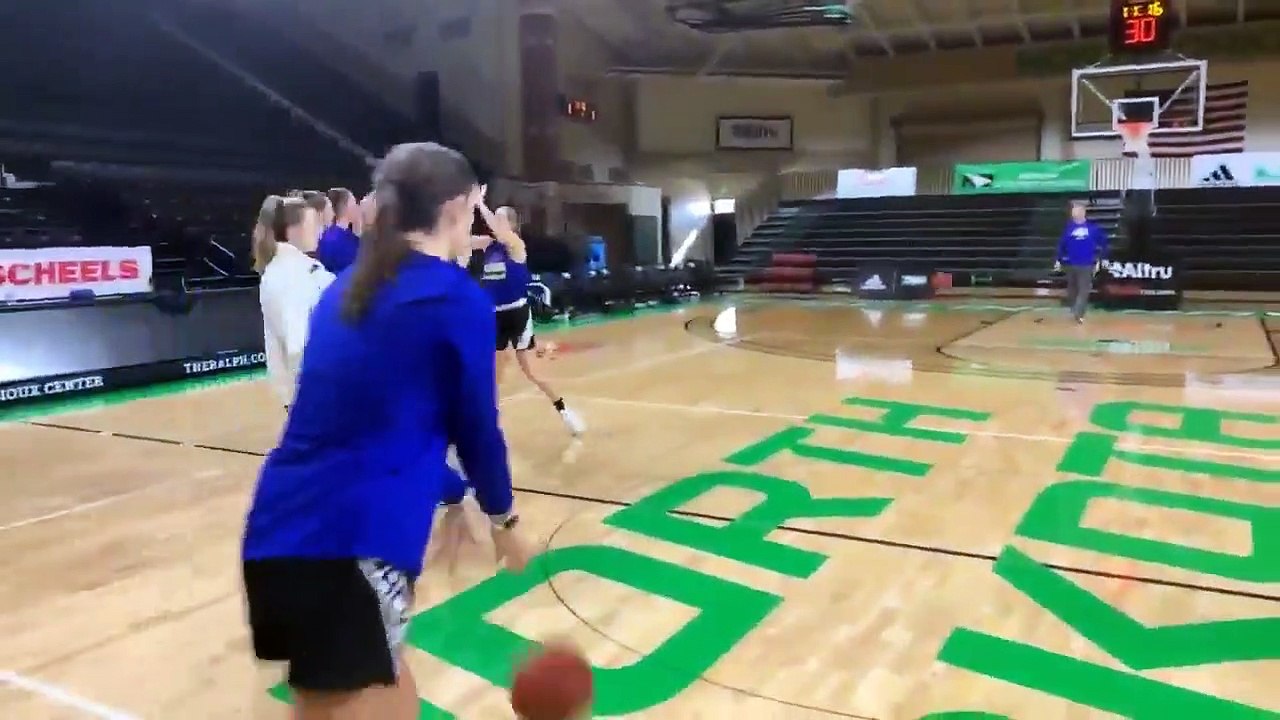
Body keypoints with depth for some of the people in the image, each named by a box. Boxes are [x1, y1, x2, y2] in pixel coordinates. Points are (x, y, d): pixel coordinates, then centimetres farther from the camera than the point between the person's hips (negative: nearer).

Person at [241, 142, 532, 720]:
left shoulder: (349, 286, 15)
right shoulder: (458, 299, -7)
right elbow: (474, 424, 0)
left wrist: (448, 492, 35)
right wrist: (502, 516, 19)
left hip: (281, 530, 8)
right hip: (348, 542, -8)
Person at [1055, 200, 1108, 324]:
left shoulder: (1093, 227, -4)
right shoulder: (1069, 227, 0)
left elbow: (1102, 243, 4)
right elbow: (1062, 244, 5)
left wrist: (1098, 261, 2)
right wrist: (1059, 260, 5)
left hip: (1086, 265, -2)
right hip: (1070, 264, 2)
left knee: (1083, 290, -9)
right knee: (1072, 289, 12)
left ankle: (1078, 313, -13)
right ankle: (1074, 311, 27)